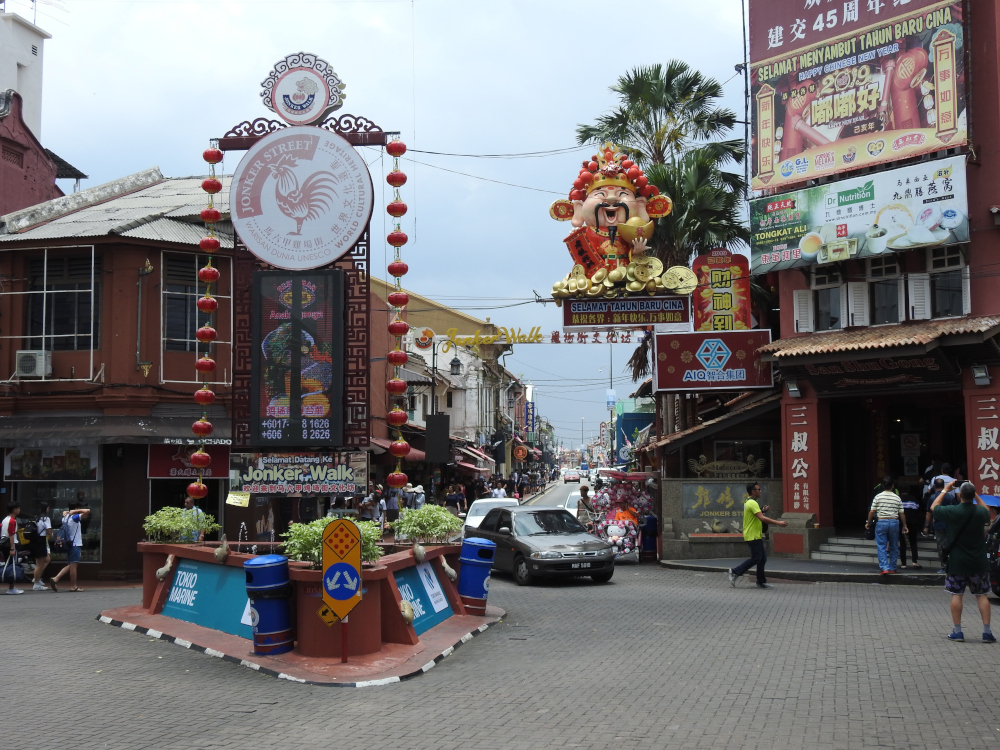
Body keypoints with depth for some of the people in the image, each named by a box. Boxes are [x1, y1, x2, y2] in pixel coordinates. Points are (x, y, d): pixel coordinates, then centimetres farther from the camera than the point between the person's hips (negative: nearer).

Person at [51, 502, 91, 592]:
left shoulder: (65, 518, 11)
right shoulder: (74, 518, -13)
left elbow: (64, 512, 38)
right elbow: (87, 511, -23)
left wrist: (68, 512, 19)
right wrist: (76, 511, -12)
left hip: (69, 544, 8)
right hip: (75, 544, -8)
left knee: (70, 565, 16)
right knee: (73, 565, -4)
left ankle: (56, 578, 6)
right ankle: (74, 586, 0)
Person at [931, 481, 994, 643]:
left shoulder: (952, 511, -14)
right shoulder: (980, 512, -7)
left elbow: (933, 507, 6)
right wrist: (975, 493, 18)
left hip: (957, 562, -2)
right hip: (978, 562, 2)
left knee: (956, 594, 6)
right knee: (981, 595, 8)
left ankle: (957, 631, 7)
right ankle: (987, 632, 5)